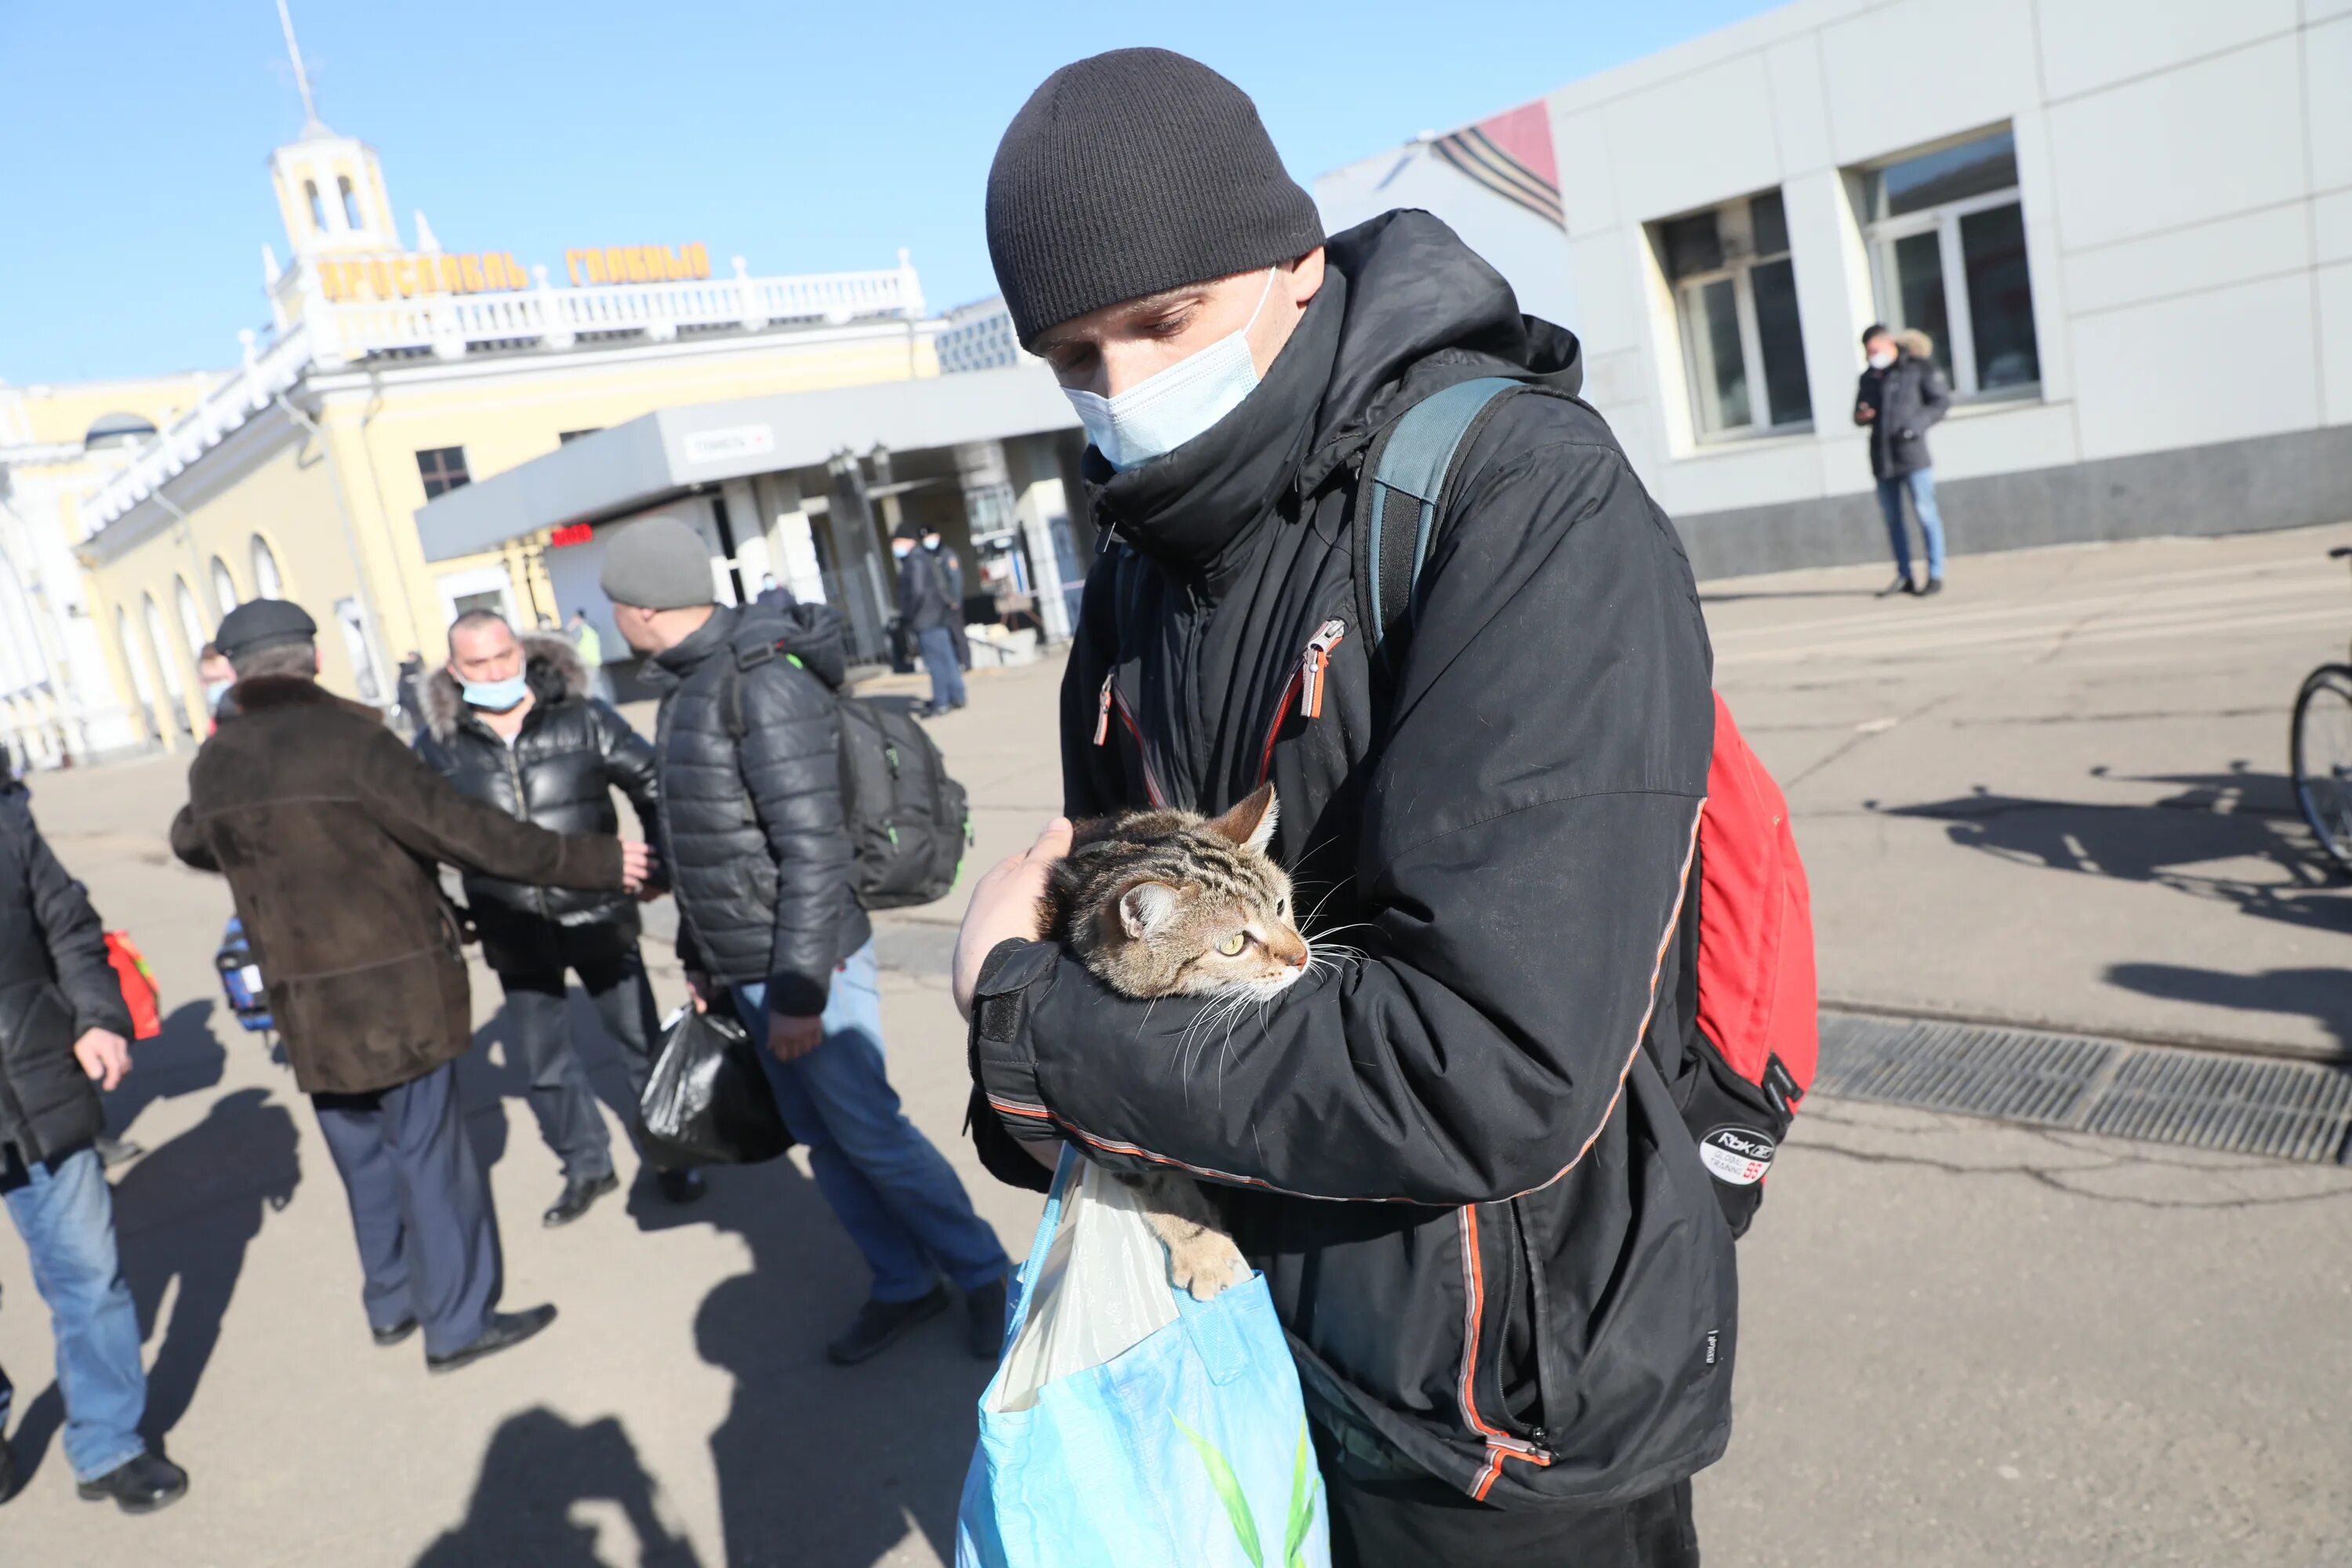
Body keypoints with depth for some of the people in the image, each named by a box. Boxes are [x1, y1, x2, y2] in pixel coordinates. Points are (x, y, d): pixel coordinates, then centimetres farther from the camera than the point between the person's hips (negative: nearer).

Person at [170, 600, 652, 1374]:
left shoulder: (212, 765, 4)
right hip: (392, 988, -6)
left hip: (304, 999, 6)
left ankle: (392, 1301, 32)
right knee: (426, 1151, 3)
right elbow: (470, 832, -19)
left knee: (363, 1152, 19)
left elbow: (189, 841, 26)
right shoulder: (347, 739, -16)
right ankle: (458, 1322, 11)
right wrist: (595, 859, -14)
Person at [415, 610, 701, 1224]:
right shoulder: (439, 743, -2)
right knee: (543, 1060, 12)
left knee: (642, 1041, 10)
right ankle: (586, 1165, 32)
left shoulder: (581, 716, -6)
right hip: (516, 935, 2)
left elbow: (651, 783, 0)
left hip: (597, 916, -1)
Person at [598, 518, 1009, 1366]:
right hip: (745, 968, 9)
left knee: (868, 1131, 1)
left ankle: (984, 1275, 20)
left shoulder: (765, 681, -20)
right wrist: (698, 955, 19)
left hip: (804, 966, -9)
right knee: (824, 1138, 15)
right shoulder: (688, 684, 10)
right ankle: (903, 1286, 29)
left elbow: (814, 846, -23)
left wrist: (800, 990, -23)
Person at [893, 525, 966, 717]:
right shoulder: (924, 558, 17)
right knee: (946, 659, 14)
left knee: (936, 661, -5)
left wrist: (908, 615, -14)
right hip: (938, 617, 10)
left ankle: (941, 703, -2)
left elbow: (918, 592, -23)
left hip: (926, 620, -10)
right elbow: (939, 586, 22)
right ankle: (956, 696, 20)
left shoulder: (915, 562, -15)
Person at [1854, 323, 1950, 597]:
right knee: (1892, 518, 9)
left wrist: (1917, 423, -16)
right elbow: (1860, 415, 18)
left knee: (1925, 513, -4)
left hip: (1912, 453, -6)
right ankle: (1904, 576, 16)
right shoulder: (1869, 377, 14)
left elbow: (1942, 401, -2)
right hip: (1882, 458, 6)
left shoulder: (1918, 368, -2)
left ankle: (1935, 575, 1)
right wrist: (1862, 416, -6)